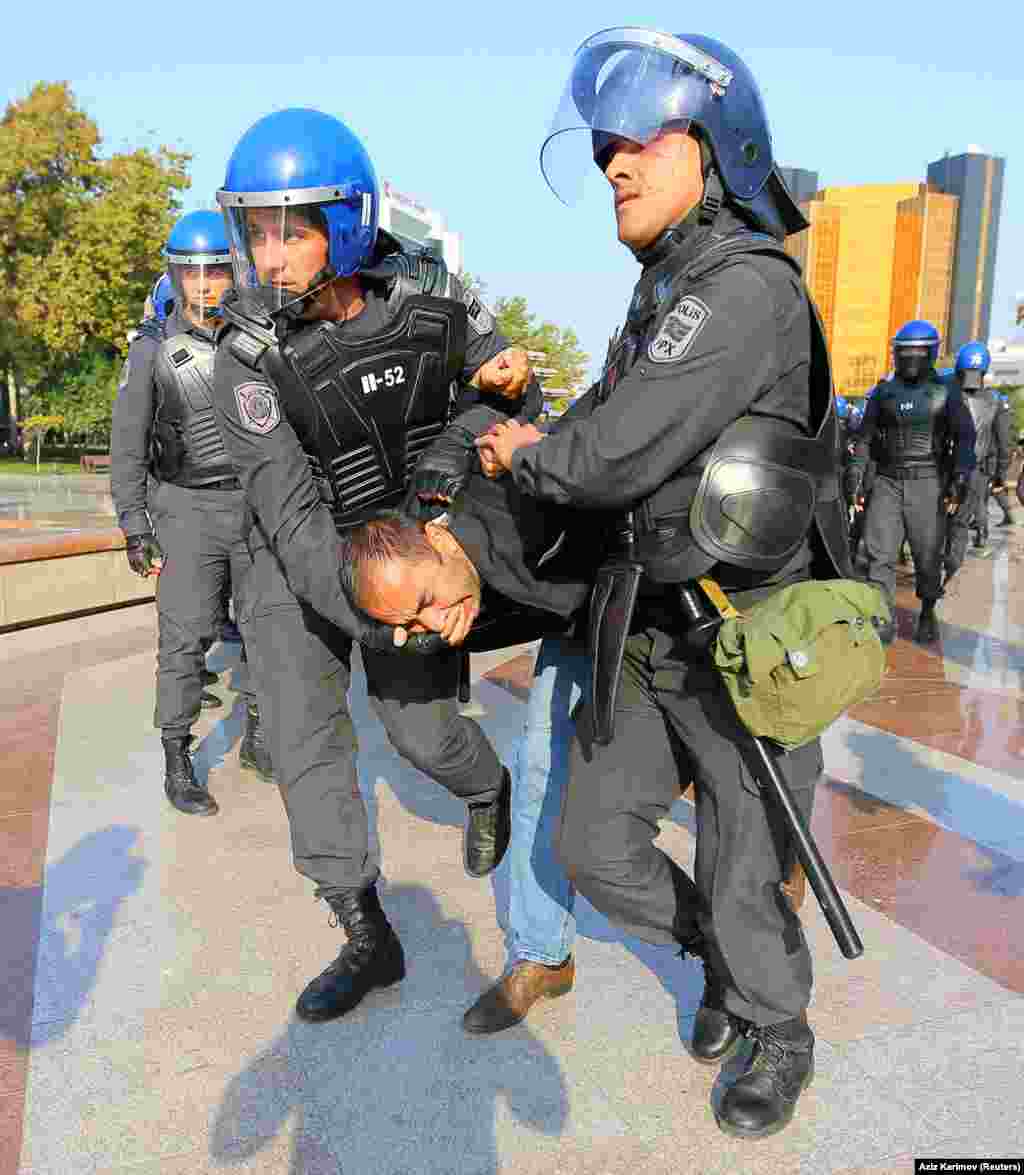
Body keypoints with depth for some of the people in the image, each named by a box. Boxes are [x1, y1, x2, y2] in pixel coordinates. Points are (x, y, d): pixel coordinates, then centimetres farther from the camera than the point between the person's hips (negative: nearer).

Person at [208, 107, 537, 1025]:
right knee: (307, 742, -4)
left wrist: (511, 380, -26)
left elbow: (510, 405, -1)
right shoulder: (251, 358, -23)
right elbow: (294, 519, -29)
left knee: (420, 725, -2)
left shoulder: (434, 299, -17)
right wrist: (379, 616, -43)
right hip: (300, 560, 0)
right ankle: (368, 942, 13)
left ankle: (489, 786, 37)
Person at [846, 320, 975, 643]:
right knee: (880, 554, -4)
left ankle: (927, 615, 26)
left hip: (928, 483, -2)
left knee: (928, 557, 6)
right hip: (887, 482, 2)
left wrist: (960, 479, -14)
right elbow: (864, 437, 12)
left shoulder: (946, 392, 2)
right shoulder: (884, 391, 9)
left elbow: (964, 438, -3)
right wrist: (855, 478, 5)